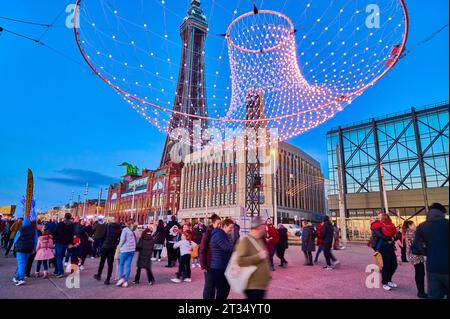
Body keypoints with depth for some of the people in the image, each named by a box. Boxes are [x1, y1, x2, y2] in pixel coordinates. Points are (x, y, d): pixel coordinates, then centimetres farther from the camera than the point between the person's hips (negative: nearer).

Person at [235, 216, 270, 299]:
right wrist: (259, 257, -24)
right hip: (253, 285, -9)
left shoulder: (261, 240, 12)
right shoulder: (245, 240, -17)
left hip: (261, 284, 9)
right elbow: (240, 261, -26)